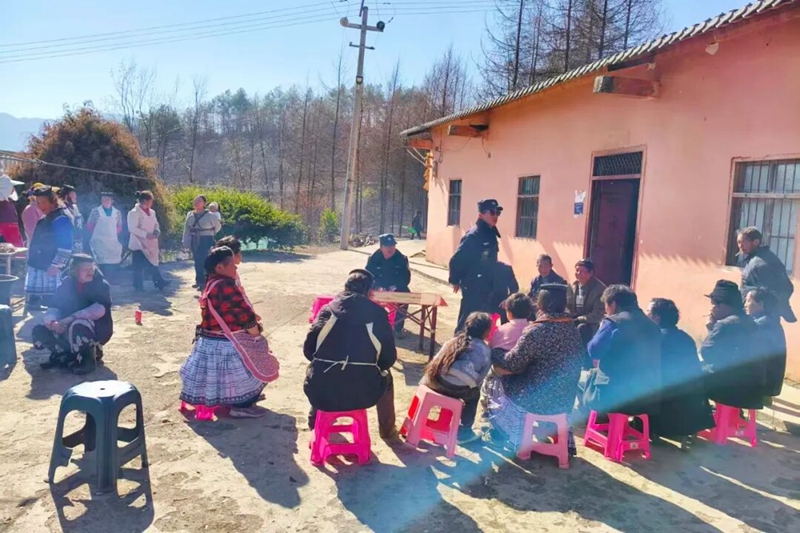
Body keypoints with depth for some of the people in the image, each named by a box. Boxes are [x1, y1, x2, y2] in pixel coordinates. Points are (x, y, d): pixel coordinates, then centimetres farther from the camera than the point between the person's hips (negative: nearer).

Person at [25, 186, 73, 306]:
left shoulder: (61, 219, -15)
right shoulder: (45, 218, 16)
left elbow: (65, 246, -21)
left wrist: (56, 265, -22)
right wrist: (32, 262, 24)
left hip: (49, 270, -10)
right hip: (37, 267, 10)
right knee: (33, 302, 14)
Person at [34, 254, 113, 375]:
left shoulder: (101, 285, -13)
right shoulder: (67, 284, -1)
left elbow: (100, 309, -28)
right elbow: (54, 307, -7)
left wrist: (71, 318, -35)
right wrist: (52, 322, -29)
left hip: (97, 329, -5)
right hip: (69, 329, 5)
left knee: (78, 326, -37)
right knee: (39, 331, -11)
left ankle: (88, 359, -13)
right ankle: (67, 356, 4)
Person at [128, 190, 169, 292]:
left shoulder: (152, 212, 11)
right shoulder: (134, 212, -10)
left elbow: (156, 224, 19)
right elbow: (132, 228, -17)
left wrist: (157, 232, -3)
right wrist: (146, 234, -22)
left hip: (151, 243, 6)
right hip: (139, 244, -6)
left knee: (153, 263, 4)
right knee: (139, 266, 0)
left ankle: (159, 283, 3)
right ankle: (138, 286, 8)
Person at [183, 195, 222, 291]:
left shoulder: (209, 215, -9)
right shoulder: (190, 215, 4)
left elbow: (218, 226, 6)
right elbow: (186, 229, 5)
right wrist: (186, 242, 1)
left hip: (206, 241, -5)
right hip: (194, 241, 5)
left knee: (204, 261, -11)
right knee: (197, 261, 11)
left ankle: (203, 282, -6)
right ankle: (199, 281, 22)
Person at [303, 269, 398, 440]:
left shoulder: (328, 309, 6)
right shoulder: (377, 313, 2)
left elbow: (308, 350, 8)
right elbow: (389, 357, 4)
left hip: (321, 393, 2)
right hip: (363, 394, -1)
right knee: (386, 375, 33)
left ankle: (316, 423, 56)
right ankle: (387, 430, 45)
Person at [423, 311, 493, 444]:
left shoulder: (455, 340, 17)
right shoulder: (484, 350, 2)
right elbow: (479, 379, 0)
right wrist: (473, 383, 18)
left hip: (434, 382, 5)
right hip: (456, 389, -5)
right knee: (474, 393, 26)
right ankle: (465, 430, 28)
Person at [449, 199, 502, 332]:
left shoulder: (491, 234, 8)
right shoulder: (473, 236, -19)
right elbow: (456, 260, -21)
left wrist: (491, 283, 18)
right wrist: (455, 281, -9)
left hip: (486, 287, 9)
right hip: (473, 287, -9)